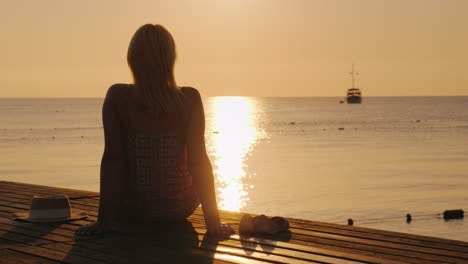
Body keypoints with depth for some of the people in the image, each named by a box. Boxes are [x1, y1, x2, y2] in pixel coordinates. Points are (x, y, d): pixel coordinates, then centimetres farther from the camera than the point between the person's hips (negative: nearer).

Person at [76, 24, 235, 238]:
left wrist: (104, 220, -10)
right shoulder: (189, 99, -15)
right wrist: (212, 221, -10)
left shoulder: (117, 97, -16)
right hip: (179, 209, 0)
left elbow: (112, 158, -16)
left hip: (131, 213, 0)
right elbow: (198, 161, -15)